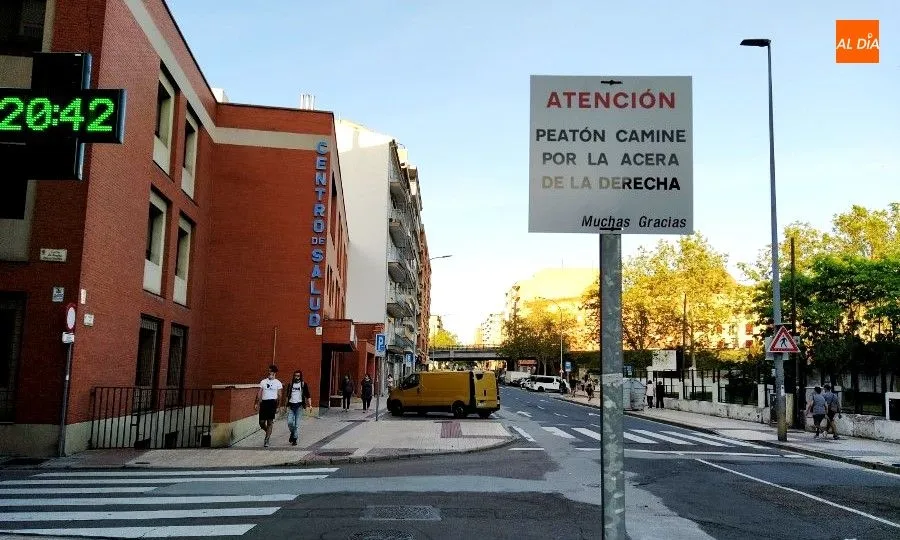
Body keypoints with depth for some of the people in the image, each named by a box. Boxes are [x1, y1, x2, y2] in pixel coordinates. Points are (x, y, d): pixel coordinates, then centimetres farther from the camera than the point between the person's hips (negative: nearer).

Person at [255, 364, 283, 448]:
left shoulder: (278, 383, 5)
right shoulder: (263, 382, 11)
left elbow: (279, 396, 5)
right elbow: (259, 393, 10)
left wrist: (277, 406, -1)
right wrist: (257, 403, -1)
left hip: (272, 403, -3)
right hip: (263, 403, 3)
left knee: (270, 422, -5)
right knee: (261, 422, 1)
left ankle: (267, 440, 0)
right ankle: (268, 433, 29)